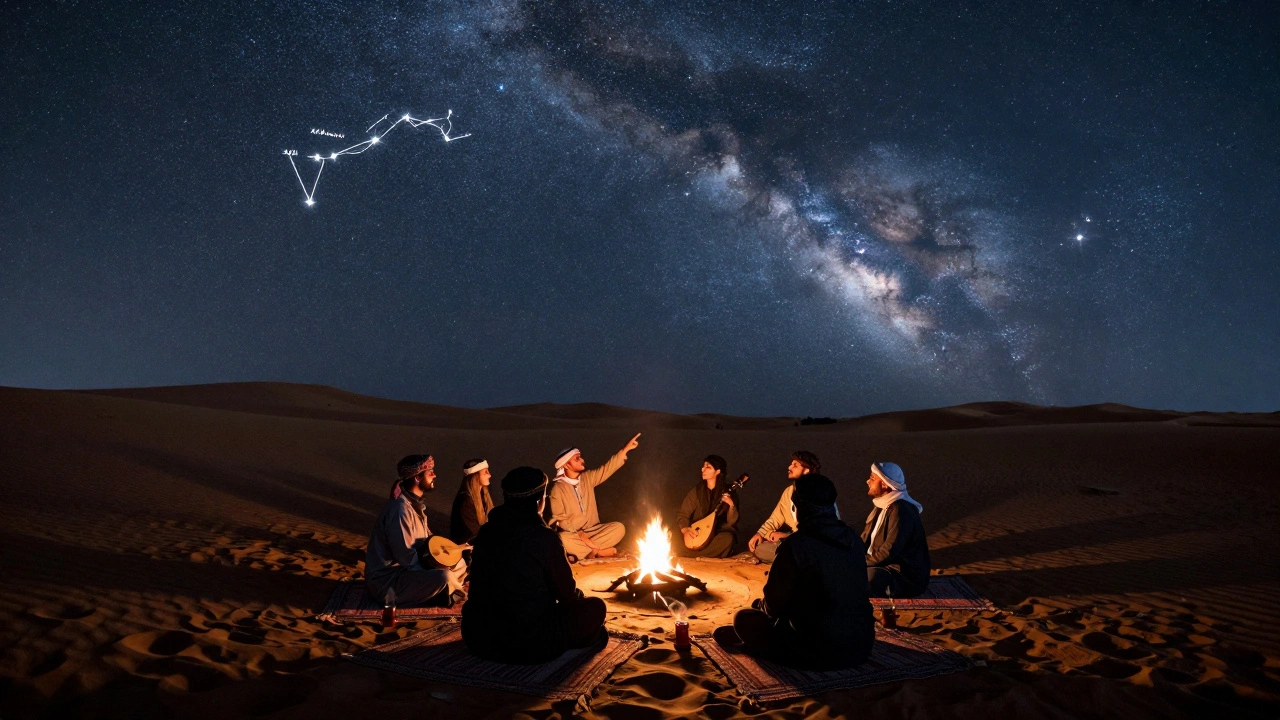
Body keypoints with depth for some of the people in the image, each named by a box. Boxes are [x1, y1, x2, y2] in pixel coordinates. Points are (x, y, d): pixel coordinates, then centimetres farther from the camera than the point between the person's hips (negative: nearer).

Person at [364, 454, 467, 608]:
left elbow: (427, 539, 13)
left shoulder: (416, 503, 6)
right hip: (387, 579, -10)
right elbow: (405, 556, -27)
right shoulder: (401, 509, -25)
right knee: (444, 577, -29)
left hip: (407, 568, 10)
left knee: (459, 564, 10)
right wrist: (432, 573, -16)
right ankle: (452, 592, 0)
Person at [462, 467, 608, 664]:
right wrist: (579, 596, 19)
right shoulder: (544, 537, -16)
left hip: (477, 637, 7)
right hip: (528, 644, -7)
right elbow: (567, 595, -4)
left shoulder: (486, 532, 1)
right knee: (595, 606, 11)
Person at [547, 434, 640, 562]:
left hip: (592, 530, 5)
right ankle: (599, 551, -20)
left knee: (619, 528, -16)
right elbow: (559, 520, -13)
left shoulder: (587, 478, 5)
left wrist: (626, 449, -6)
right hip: (572, 534, -4)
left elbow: (608, 468, 4)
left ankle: (587, 552, -20)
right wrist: (580, 535, -23)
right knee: (562, 539, -38)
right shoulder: (558, 488, -11)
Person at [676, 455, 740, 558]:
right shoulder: (696, 490, 0)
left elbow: (731, 522, -7)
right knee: (677, 548, -25)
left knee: (728, 538, -35)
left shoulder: (728, 492, -5)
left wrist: (731, 505, -25)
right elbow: (682, 514, 2)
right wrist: (685, 530, -18)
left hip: (718, 533, -1)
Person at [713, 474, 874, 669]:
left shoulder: (796, 545, -18)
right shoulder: (852, 538, 1)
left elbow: (773, 606, -8)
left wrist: (760, 605, 15)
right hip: (861, 647, 7)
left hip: (818, 651, -6)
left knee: (743, 618, 12)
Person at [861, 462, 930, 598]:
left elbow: (889, 551, -27)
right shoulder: (883, 506, 10)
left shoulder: (900, 510, -22)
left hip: (907, 578, -10)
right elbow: (865, 539, 13)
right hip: (886, 567, 10)